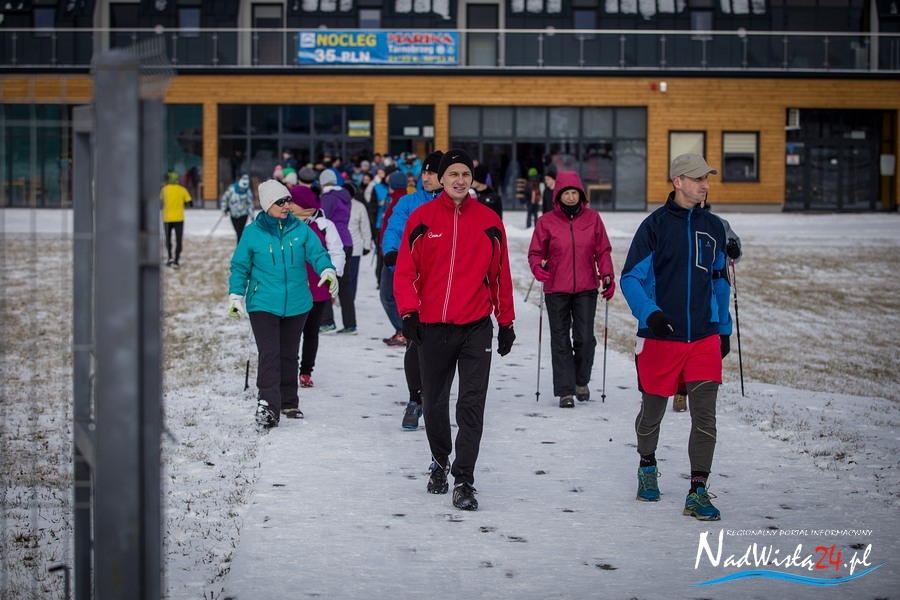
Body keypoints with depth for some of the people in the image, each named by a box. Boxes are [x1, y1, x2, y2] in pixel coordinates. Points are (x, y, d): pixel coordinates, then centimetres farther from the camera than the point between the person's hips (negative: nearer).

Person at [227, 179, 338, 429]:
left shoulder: (300, 229, 0)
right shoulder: (252, 233, -4)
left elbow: (317, 253, -1)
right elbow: (240, 267, 2)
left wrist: (327, 271, -21)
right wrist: (235, 295, -6)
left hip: (296, 304, 3)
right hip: (263, 304, -3)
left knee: (289, 354, 14)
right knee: (269, 355, -14)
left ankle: (288, 402, 27)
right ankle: (268, 406, -18)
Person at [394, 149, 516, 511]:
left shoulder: (488, 221, 3)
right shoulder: (422, 218, 0)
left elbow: (500, 274, 9)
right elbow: (405, 271, 0)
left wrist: (506, 323, 11)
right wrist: (409, 313, -14)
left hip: (476, 327, 0)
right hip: (433, 327, 1)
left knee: (472, 405, -9)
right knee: (434, 403, 14)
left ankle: (464, 480, -7)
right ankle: (439, 462, 36)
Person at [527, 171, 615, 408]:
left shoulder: (592, 218, 3)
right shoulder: (546, 221, -1)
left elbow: (603, 250, 8)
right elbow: (536, 252, 2)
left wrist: (607, 275, -3)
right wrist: (538, 267, -18)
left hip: (586, 289, 1)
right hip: (556, 290, -1)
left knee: (585, 337, -2)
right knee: (561, 340, 3)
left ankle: (581, 381, 22)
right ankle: (565, 391, 8)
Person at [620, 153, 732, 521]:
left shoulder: (713, 228, 9)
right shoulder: (655, 225, -5)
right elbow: (630, 278, -7)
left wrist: (724, 328, 20)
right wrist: (650, 313, -24)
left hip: (705, 338, 3)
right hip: (660, 337, -3)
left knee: (705, 415, -7)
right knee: (653, 411, 12)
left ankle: (698, 492, -2)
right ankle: (647, 466, 40)